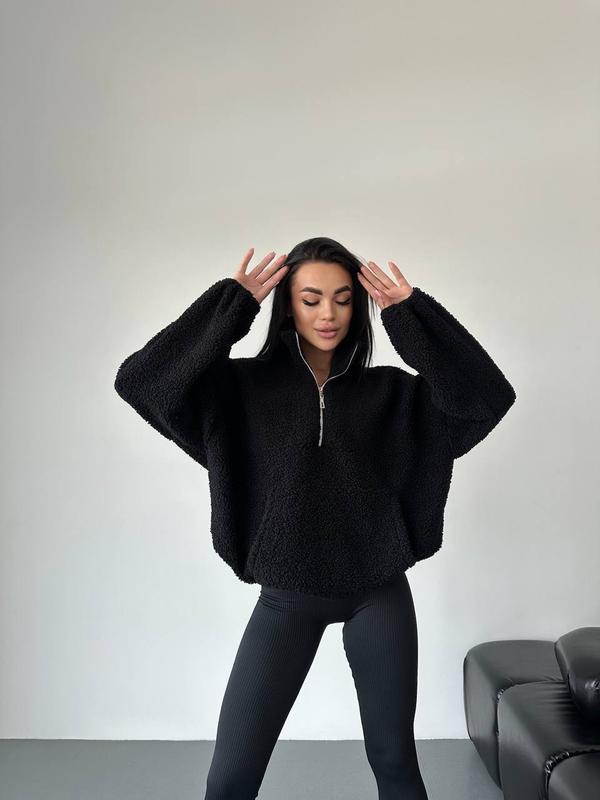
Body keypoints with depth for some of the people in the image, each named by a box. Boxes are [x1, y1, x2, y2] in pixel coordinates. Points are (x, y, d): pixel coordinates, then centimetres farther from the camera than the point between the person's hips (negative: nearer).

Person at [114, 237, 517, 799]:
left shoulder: (389, 390, 1)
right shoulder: (244, 386, -4)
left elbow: (488, 395, -10)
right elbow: (139, 380, -15)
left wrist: (412, 313, -11)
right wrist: (231, 303, -15)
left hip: (379, 592, 1)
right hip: (286, 597, -1)